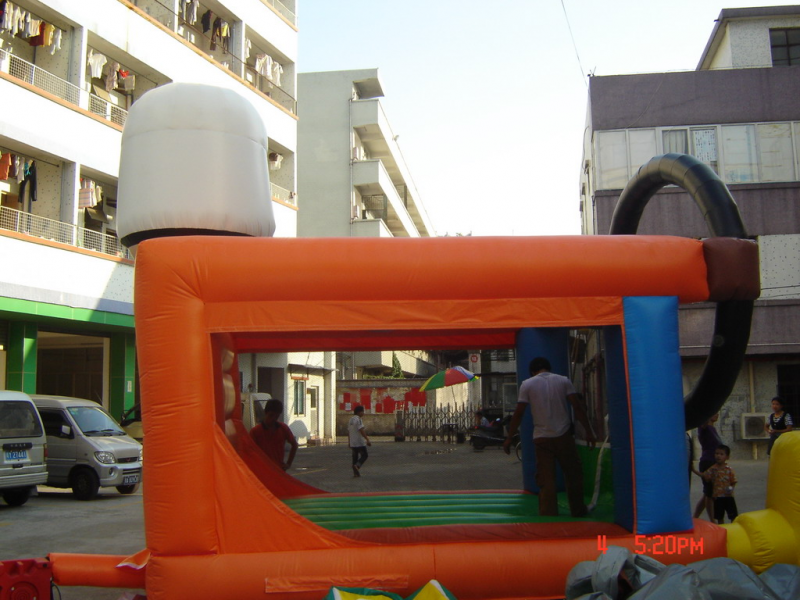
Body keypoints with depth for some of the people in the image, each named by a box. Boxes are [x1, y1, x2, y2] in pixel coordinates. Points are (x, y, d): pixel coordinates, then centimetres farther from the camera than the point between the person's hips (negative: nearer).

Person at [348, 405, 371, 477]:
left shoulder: (351, 420, 14)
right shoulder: (358, 419, -14)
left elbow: (348, 432, 18)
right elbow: (361, 431, -22)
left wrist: (349, 443, 24)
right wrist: (367, 440, -23)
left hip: (352, 443, 8)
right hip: (360, 442, -8)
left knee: (355, 457, 10)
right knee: (364, 455, 1)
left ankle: (355, 473, 9)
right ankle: (357, 466, -18)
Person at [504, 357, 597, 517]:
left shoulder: (527, 385, 1)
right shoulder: (563, 381, 3)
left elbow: (518, 414, -2)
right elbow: (578, 407, -3)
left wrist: (509, 438, 5)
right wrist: (589, 431, 2)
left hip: (542, 438, -1)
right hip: (564, 436, 1)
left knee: (546, 480, 2)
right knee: (574, 475, 16)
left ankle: (548, 516, -1)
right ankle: (578, 512, 24)